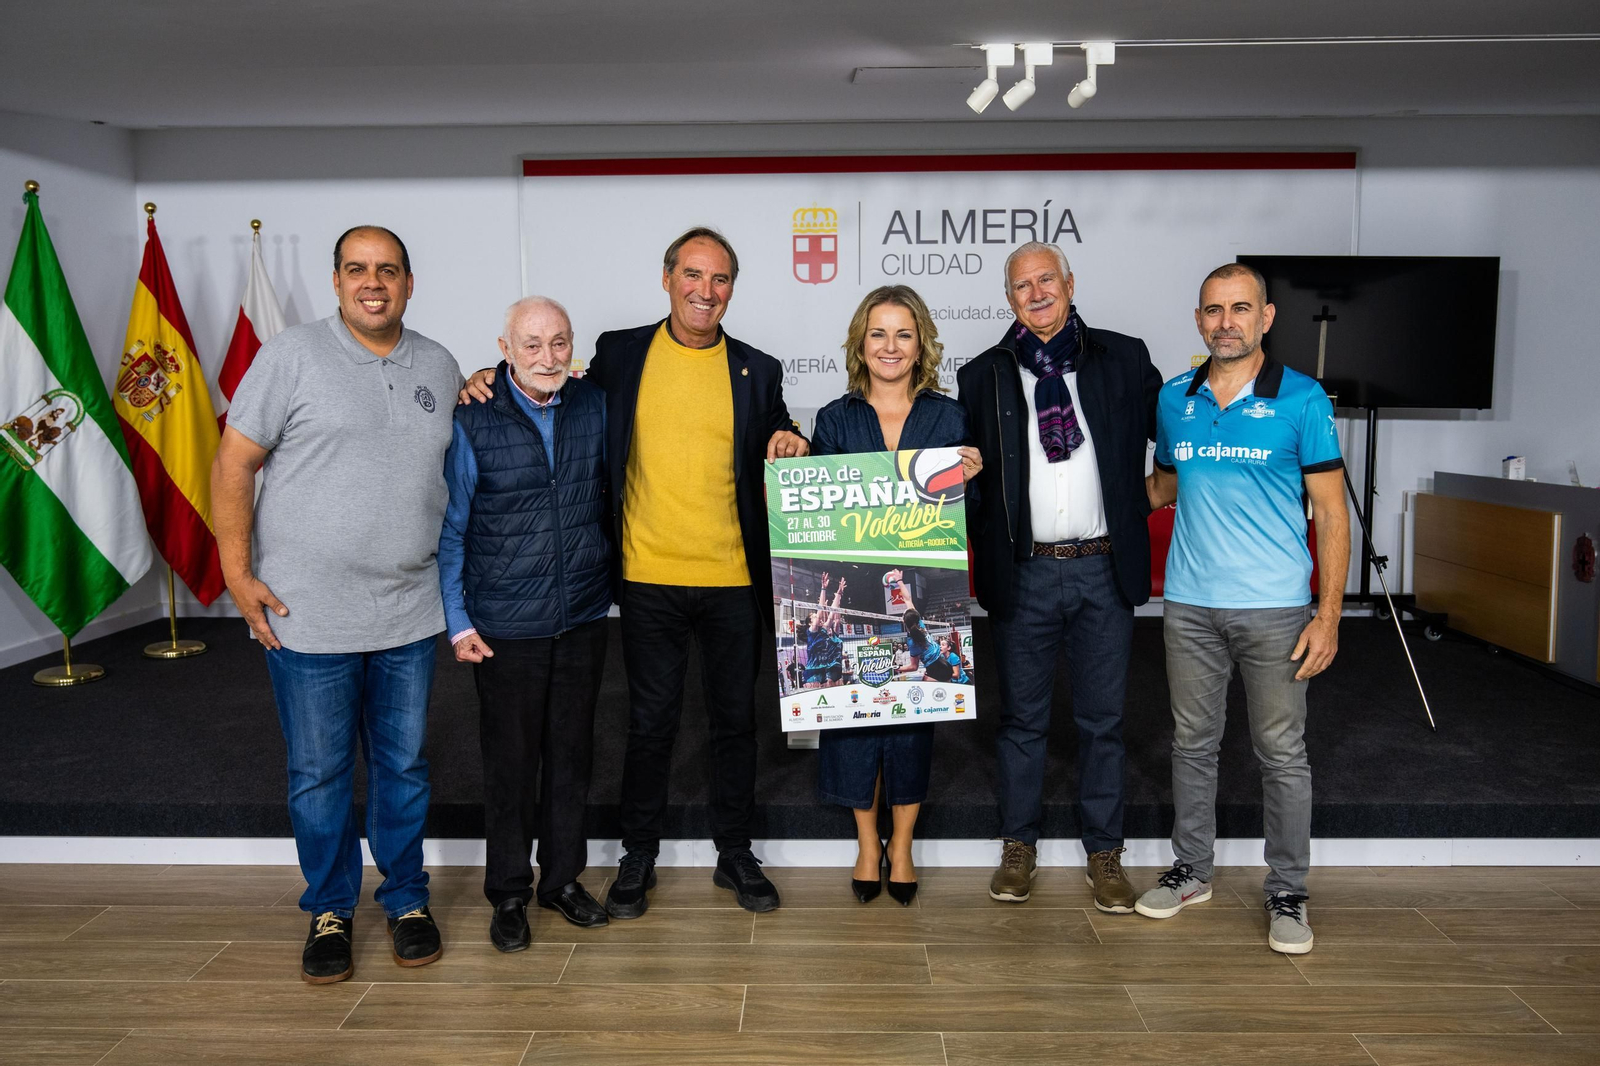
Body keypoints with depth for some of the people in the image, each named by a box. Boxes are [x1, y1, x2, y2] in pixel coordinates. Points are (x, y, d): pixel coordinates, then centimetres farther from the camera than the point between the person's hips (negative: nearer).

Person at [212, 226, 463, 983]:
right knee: (318, 772, 8)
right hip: (307, 613, -3)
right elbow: (233, 463, -5)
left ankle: (406, 899, 29)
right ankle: (329, 912, 26)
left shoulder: (438, 366, 9)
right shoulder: (292, 357, -4)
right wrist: (238, 571, -10)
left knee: (404, 765, 13)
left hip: (409, 611, 3)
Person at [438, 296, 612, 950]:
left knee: (572, 751, 13)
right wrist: (457, 621, -5)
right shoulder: (472, 420, -8)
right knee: (511, 761, 7)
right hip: (507, 626, -3)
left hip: (583, 618, 3)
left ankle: (562, 877, 30)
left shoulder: (594, 406, 0)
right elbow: (450, 529, -3)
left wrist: (604, 578, 10)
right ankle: (509, 894, 24)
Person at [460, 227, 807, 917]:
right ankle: (638, 858, 27)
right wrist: (490, 384, 0)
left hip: (733, 580, 1)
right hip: (650, 579, -1)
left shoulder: (757, 370, 6)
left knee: (735, 718, 12)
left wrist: (792, 447, -10)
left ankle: (735, 855, 30)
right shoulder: (620, 354, 3)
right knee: (651, 723, 8)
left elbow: (779, 470, 13)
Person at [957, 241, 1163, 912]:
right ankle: (1019, 846, 26)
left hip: (1104, 570, 0)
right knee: (1022, 717, 11)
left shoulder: (1124, 360, 5)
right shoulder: (983, 378, 4)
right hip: (1024, 574, 0)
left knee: (1102, 719, 10)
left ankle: (1104, 853, 25)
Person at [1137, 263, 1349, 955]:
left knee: (1282, 754, 5)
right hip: (1189, 604, 3)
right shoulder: (1174, 399, 6)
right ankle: (1192, 870, 28)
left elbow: (1331, 513, -4)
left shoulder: (1302, 399, -4)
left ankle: (1287, 892, 20)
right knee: (1193, 742, 13)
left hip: (1275, 608, -3)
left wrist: (1328, 615, -9)